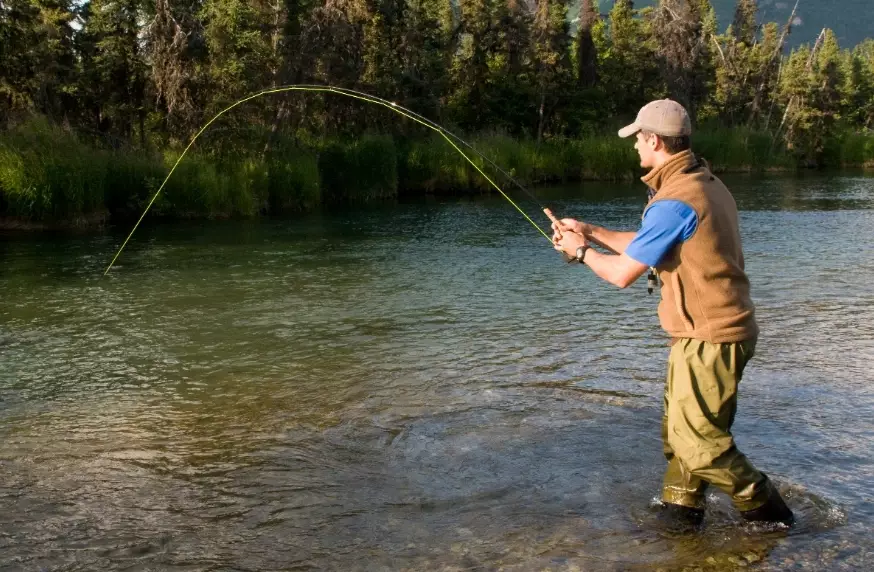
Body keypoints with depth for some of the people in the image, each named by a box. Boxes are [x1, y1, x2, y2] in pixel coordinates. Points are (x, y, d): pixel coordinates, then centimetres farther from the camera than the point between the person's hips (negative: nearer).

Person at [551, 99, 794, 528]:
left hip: (708, 339, -10)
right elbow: (647, 246, 19)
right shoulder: (706, 185, 11)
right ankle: (679, 510, 26)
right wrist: (591, 232, 18)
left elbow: (621, 274, -15)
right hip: (714, 332, 10)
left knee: (699, 443, -1)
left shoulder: (674, 201, -22)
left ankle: (769, 516, 12)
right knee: (678, 431, 17)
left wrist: (581, 251, 3)